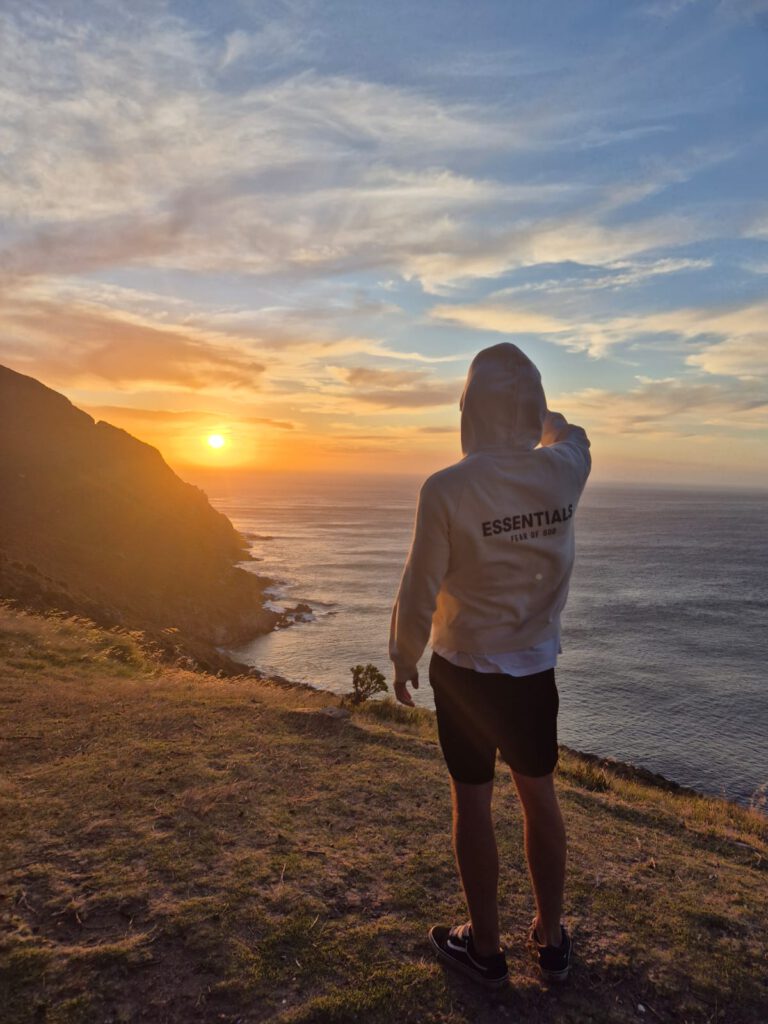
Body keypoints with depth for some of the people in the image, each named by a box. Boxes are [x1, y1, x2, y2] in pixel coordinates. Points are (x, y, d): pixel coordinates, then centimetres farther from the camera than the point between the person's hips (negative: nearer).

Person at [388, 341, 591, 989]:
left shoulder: (446, 489, -20)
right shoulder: (564, 471, -9)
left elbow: (419, 590, -14)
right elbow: (568, 433, 18)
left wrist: (403, 660, 2)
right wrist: (536, 407, 35)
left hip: (465, 669, -3)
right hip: (535, 668, 4)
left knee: (473, 802, 12)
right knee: (540, 797, 18)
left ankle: (485, 948, 30)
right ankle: (552, 939, 36)